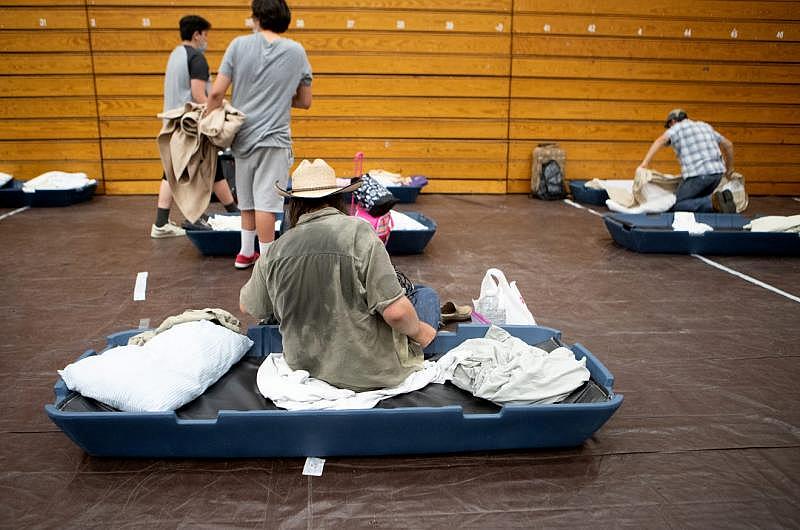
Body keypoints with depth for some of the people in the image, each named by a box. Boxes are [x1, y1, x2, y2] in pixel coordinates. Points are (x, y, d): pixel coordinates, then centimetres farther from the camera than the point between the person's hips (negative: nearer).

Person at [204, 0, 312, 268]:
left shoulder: (239, 45, -2)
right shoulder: (296, 52, -1)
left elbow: (216, 93, -6)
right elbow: (305, 101, 6)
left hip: (242, 135, 2)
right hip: (274, 139, -2)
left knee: (247, 200, 16)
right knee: (265, 202, -2)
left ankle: (246, 252, 29)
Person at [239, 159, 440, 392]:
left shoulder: (274, 250, -5)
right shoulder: (358, 232, -19)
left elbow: (247, 307, 11)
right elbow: (395, 311, -24)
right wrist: (420, 331, -2)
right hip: (370, 372, -5)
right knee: (426, 294, 18)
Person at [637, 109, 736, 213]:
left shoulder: (677, 127, 9)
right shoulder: (705, 125, 27)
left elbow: (661, 140, -13)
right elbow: (728, 145, 32)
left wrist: (645, 163, -22)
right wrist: (729, 169, 43)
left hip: (697, 174, -6)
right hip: (717, 173, 7)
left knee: (676, 205, -1)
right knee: (699, 200, 23)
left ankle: (713, 202, -21)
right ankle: (722, 199, -5)